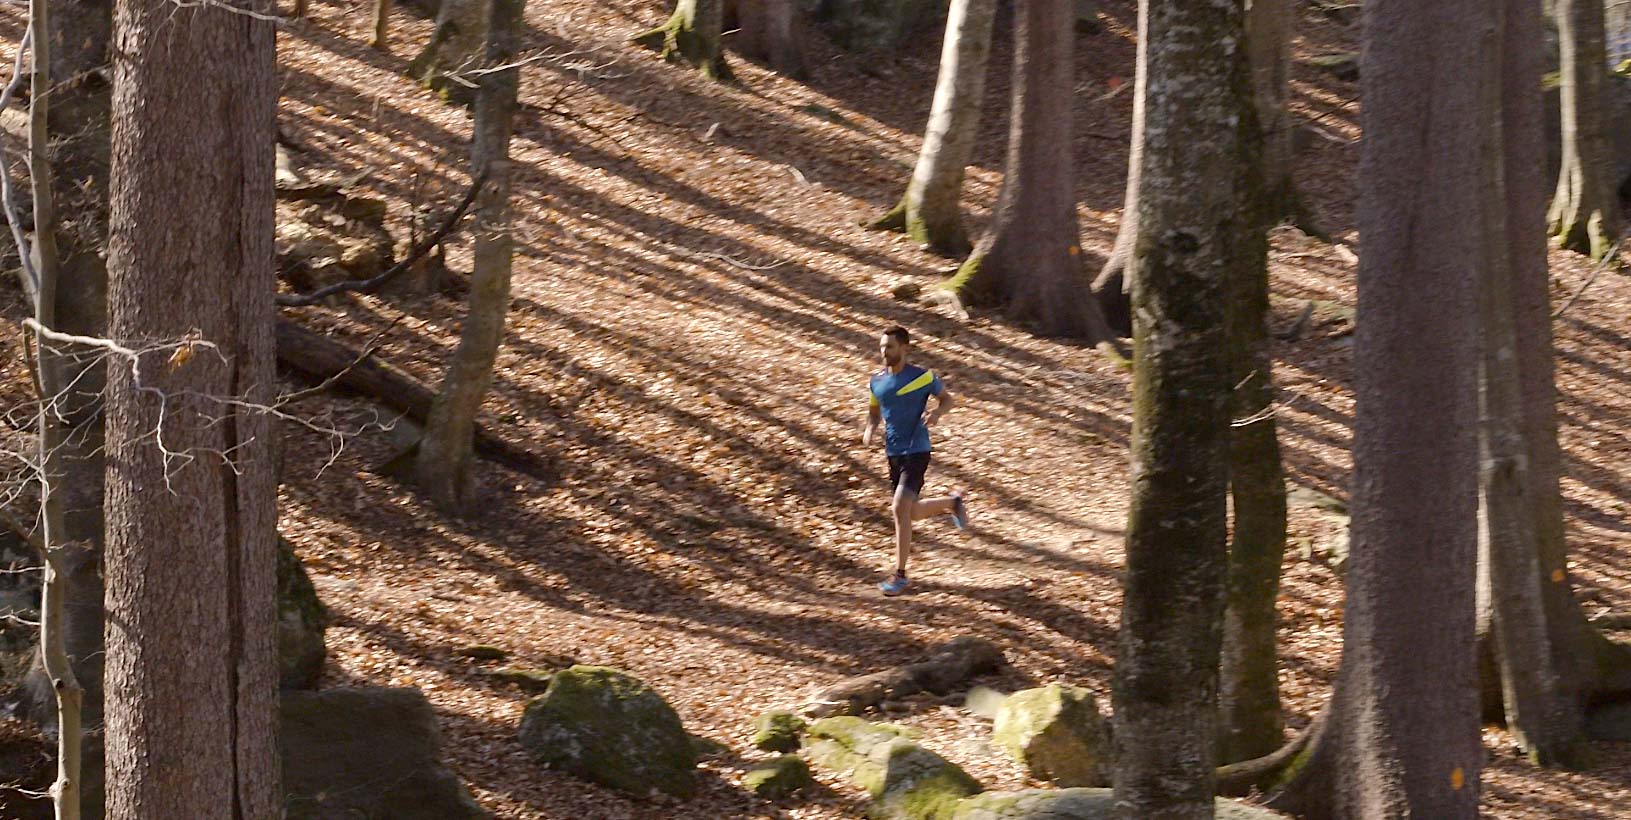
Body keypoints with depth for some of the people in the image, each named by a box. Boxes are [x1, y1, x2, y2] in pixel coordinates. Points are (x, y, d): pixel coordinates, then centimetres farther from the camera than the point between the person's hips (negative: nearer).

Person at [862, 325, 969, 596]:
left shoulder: (923, 377, -9)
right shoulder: (876, 381, 5)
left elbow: (946, 399, 5)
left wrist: (936, 413, -17)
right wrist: (870, 429, -3)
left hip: (916, 452, -6)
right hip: (893, 452, 6)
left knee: (901, 508, -19)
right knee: (911, 512, 13)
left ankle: (900, 576, -10)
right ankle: (952, 502, 45)